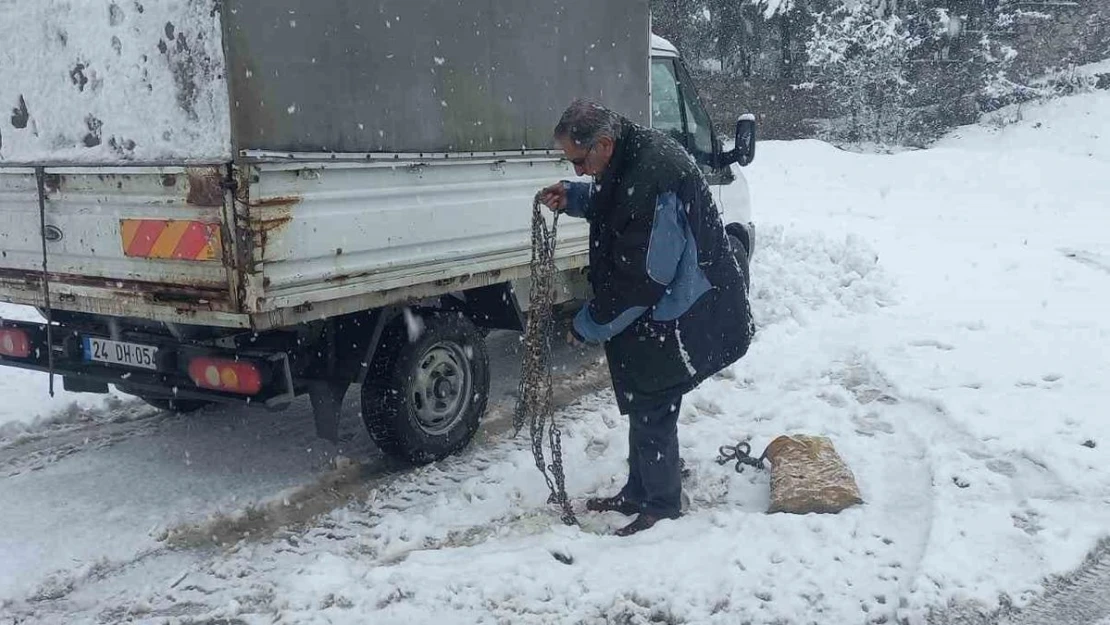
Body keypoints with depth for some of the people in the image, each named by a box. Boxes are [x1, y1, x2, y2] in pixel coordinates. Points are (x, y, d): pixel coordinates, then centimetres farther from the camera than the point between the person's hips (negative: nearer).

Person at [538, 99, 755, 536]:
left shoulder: (653, 179, -31)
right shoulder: (632, 156, 0)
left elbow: (640, 278, -27)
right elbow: (610, 203, 23)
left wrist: (589, 324, -15)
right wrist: (573, 197, 3)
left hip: (675, 322, -10)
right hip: (655, 312, 10)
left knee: (651, 412, 3)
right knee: (643, 405, 20)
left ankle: (662, 506, 21)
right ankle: (637, 494, 36)